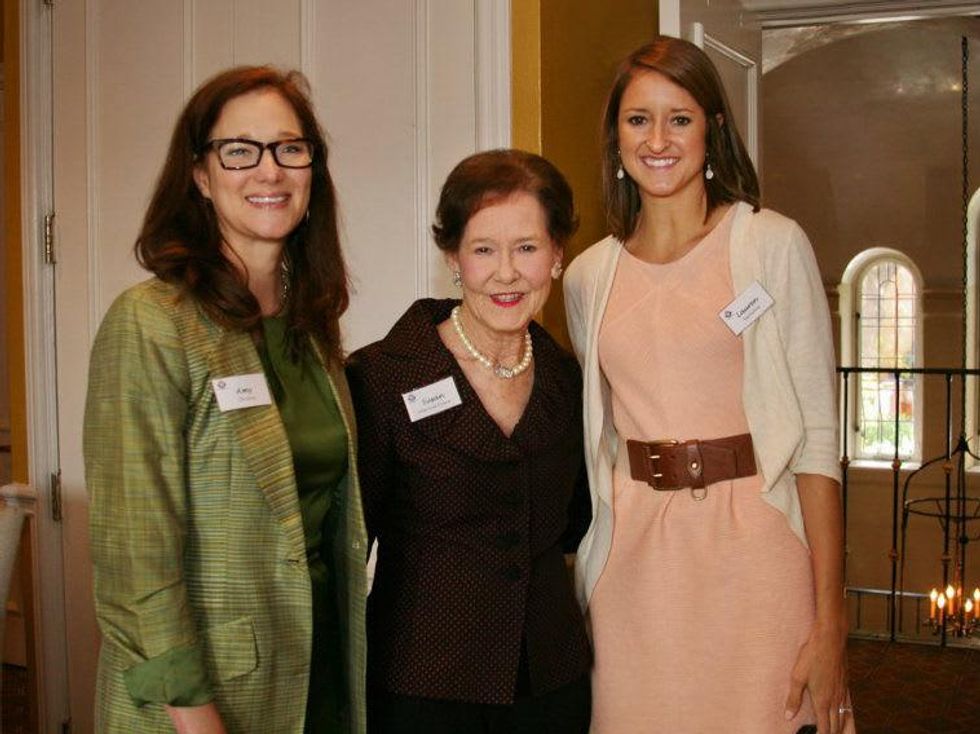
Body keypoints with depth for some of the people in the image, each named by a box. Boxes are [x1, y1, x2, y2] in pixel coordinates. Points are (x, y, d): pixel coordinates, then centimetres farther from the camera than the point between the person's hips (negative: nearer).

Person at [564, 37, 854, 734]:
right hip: (634, 563, 3)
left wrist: (829, 623, -12)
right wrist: (584, 583, 12)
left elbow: (818, 434, -7)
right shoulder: (589, 274, 8)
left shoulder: (773, 244, -4)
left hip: (752, 549, -3)